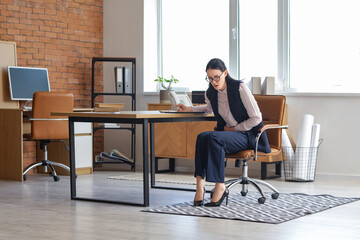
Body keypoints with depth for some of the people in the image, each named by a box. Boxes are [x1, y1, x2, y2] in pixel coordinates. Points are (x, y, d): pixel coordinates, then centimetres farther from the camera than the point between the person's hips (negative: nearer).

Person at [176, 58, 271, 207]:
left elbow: (256, 118, -13)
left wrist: (234, 128, -9)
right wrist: (189, 109, 16)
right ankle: (200, 184, -32)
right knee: (202, 137, -25)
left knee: (214, 138, -32)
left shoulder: (240, 88, -15)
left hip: (249, 135, -6)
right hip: (229, 133, 6)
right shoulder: (210, 93, 3)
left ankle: (220, 187, -31)